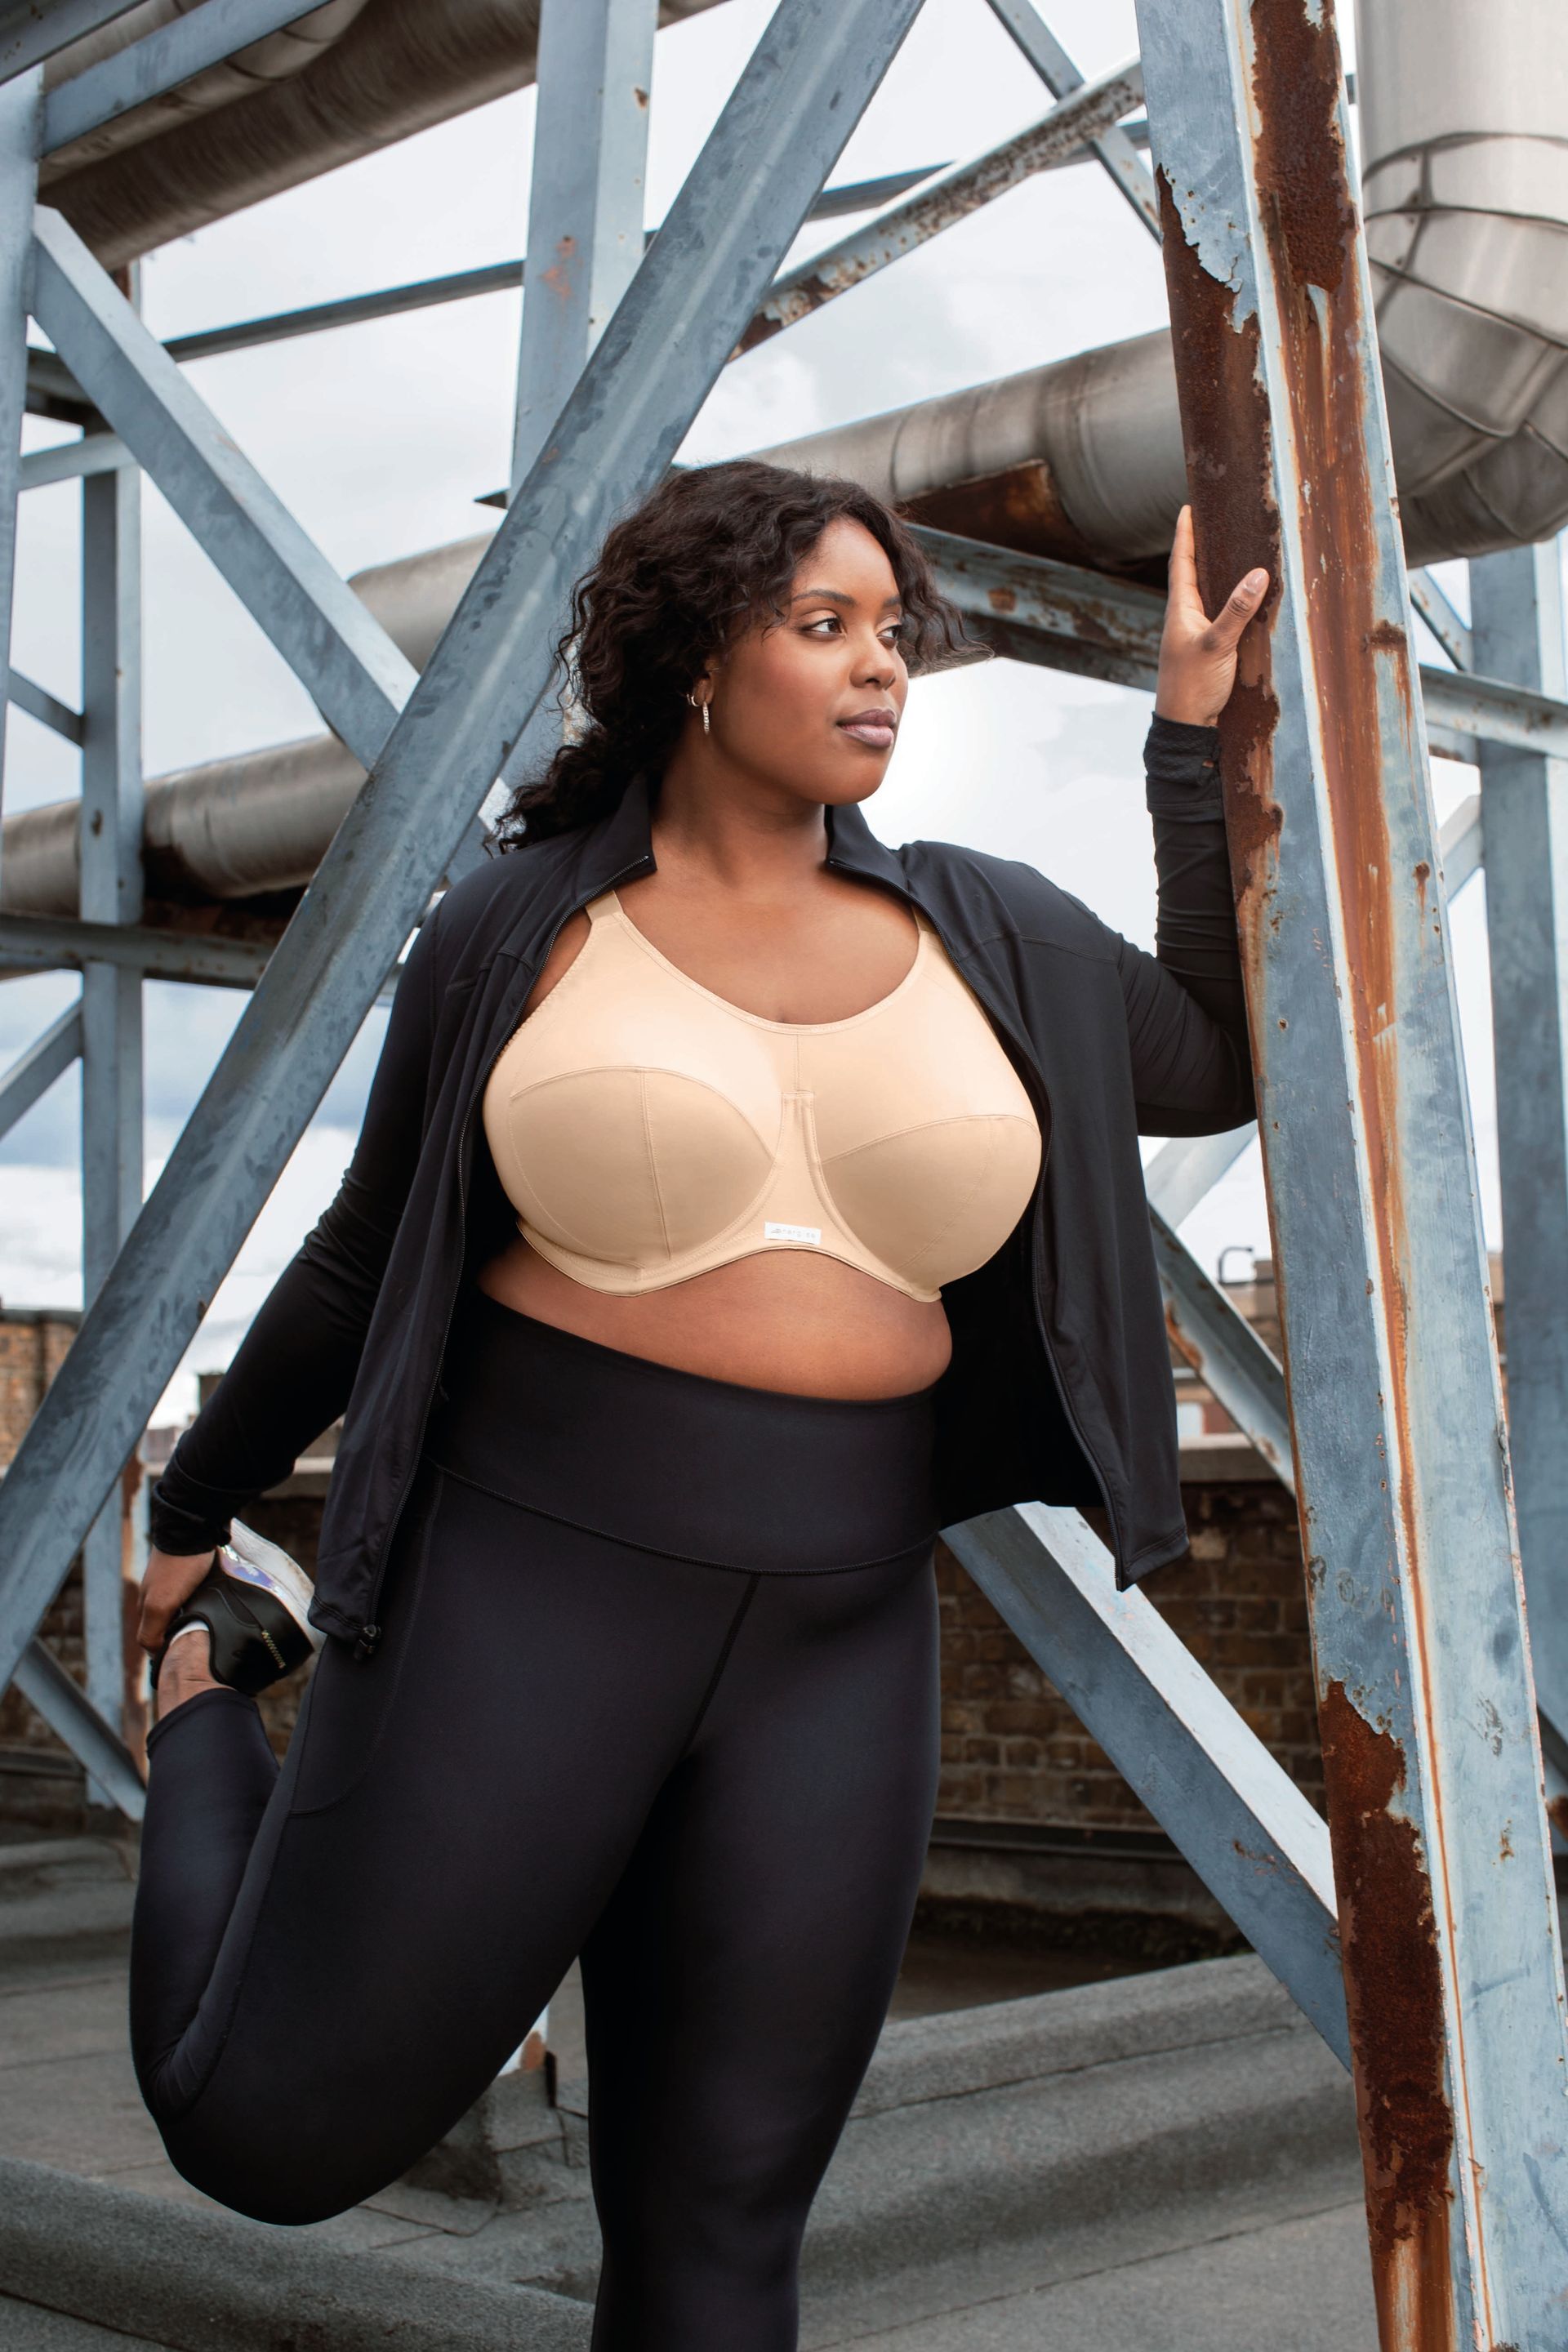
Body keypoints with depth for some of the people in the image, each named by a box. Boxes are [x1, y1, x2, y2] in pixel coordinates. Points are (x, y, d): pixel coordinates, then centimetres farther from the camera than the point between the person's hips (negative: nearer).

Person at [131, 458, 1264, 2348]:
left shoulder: (983, 939, 7)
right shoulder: (520, 929, -1)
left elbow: (1233, 1058, 19)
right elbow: (366, 1256, 9)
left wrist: (1196, 730, 13)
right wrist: (193, 1509, 18)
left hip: (830, 1639, 3)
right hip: (531, 1583, -2)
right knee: (267, 2134, 4)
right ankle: (225, 1671, 30)